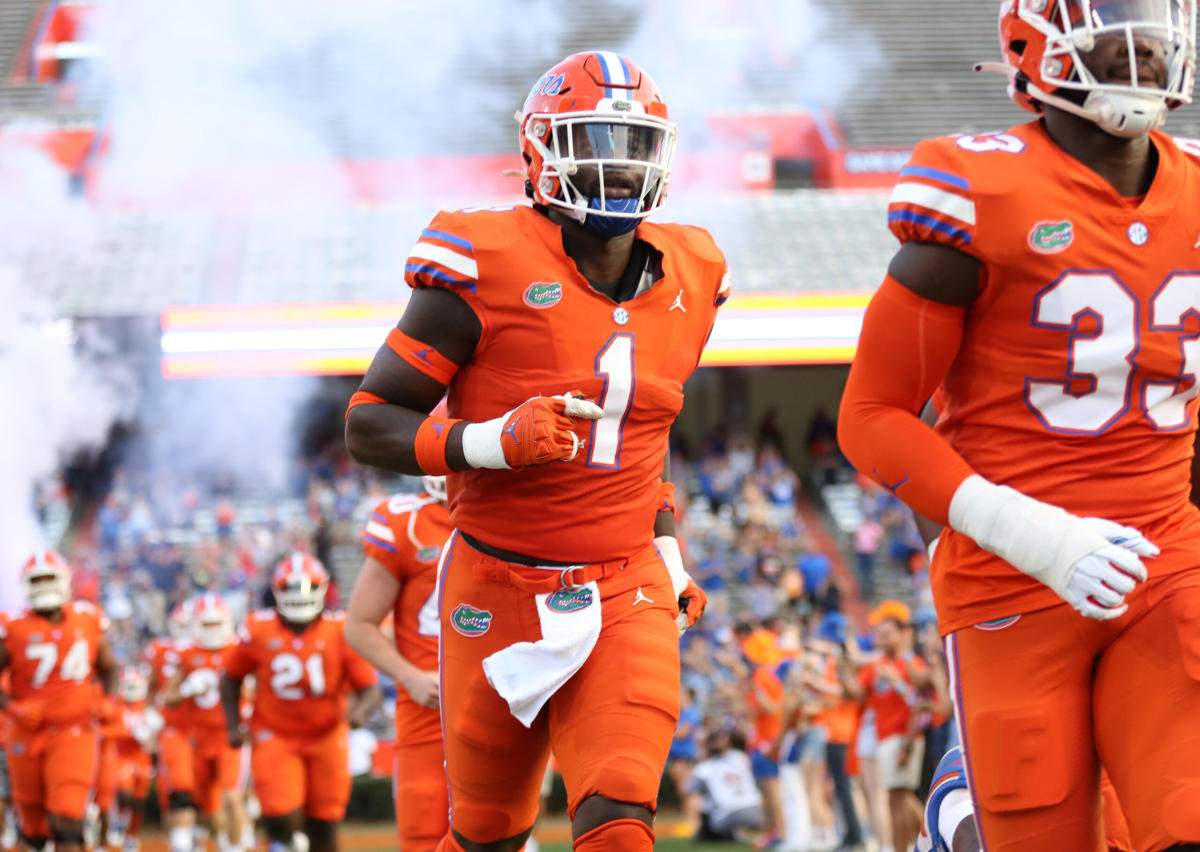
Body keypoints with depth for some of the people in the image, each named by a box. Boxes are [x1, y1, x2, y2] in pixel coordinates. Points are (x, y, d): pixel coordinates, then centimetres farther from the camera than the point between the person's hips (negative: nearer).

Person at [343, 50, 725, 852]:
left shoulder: (684, 282, 4)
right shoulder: (490, 269, -13)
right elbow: (369, 423, -11)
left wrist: (669, 556, 12)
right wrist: (495, 441, -26)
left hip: (624, 596, 3)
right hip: (499, 592, -2)